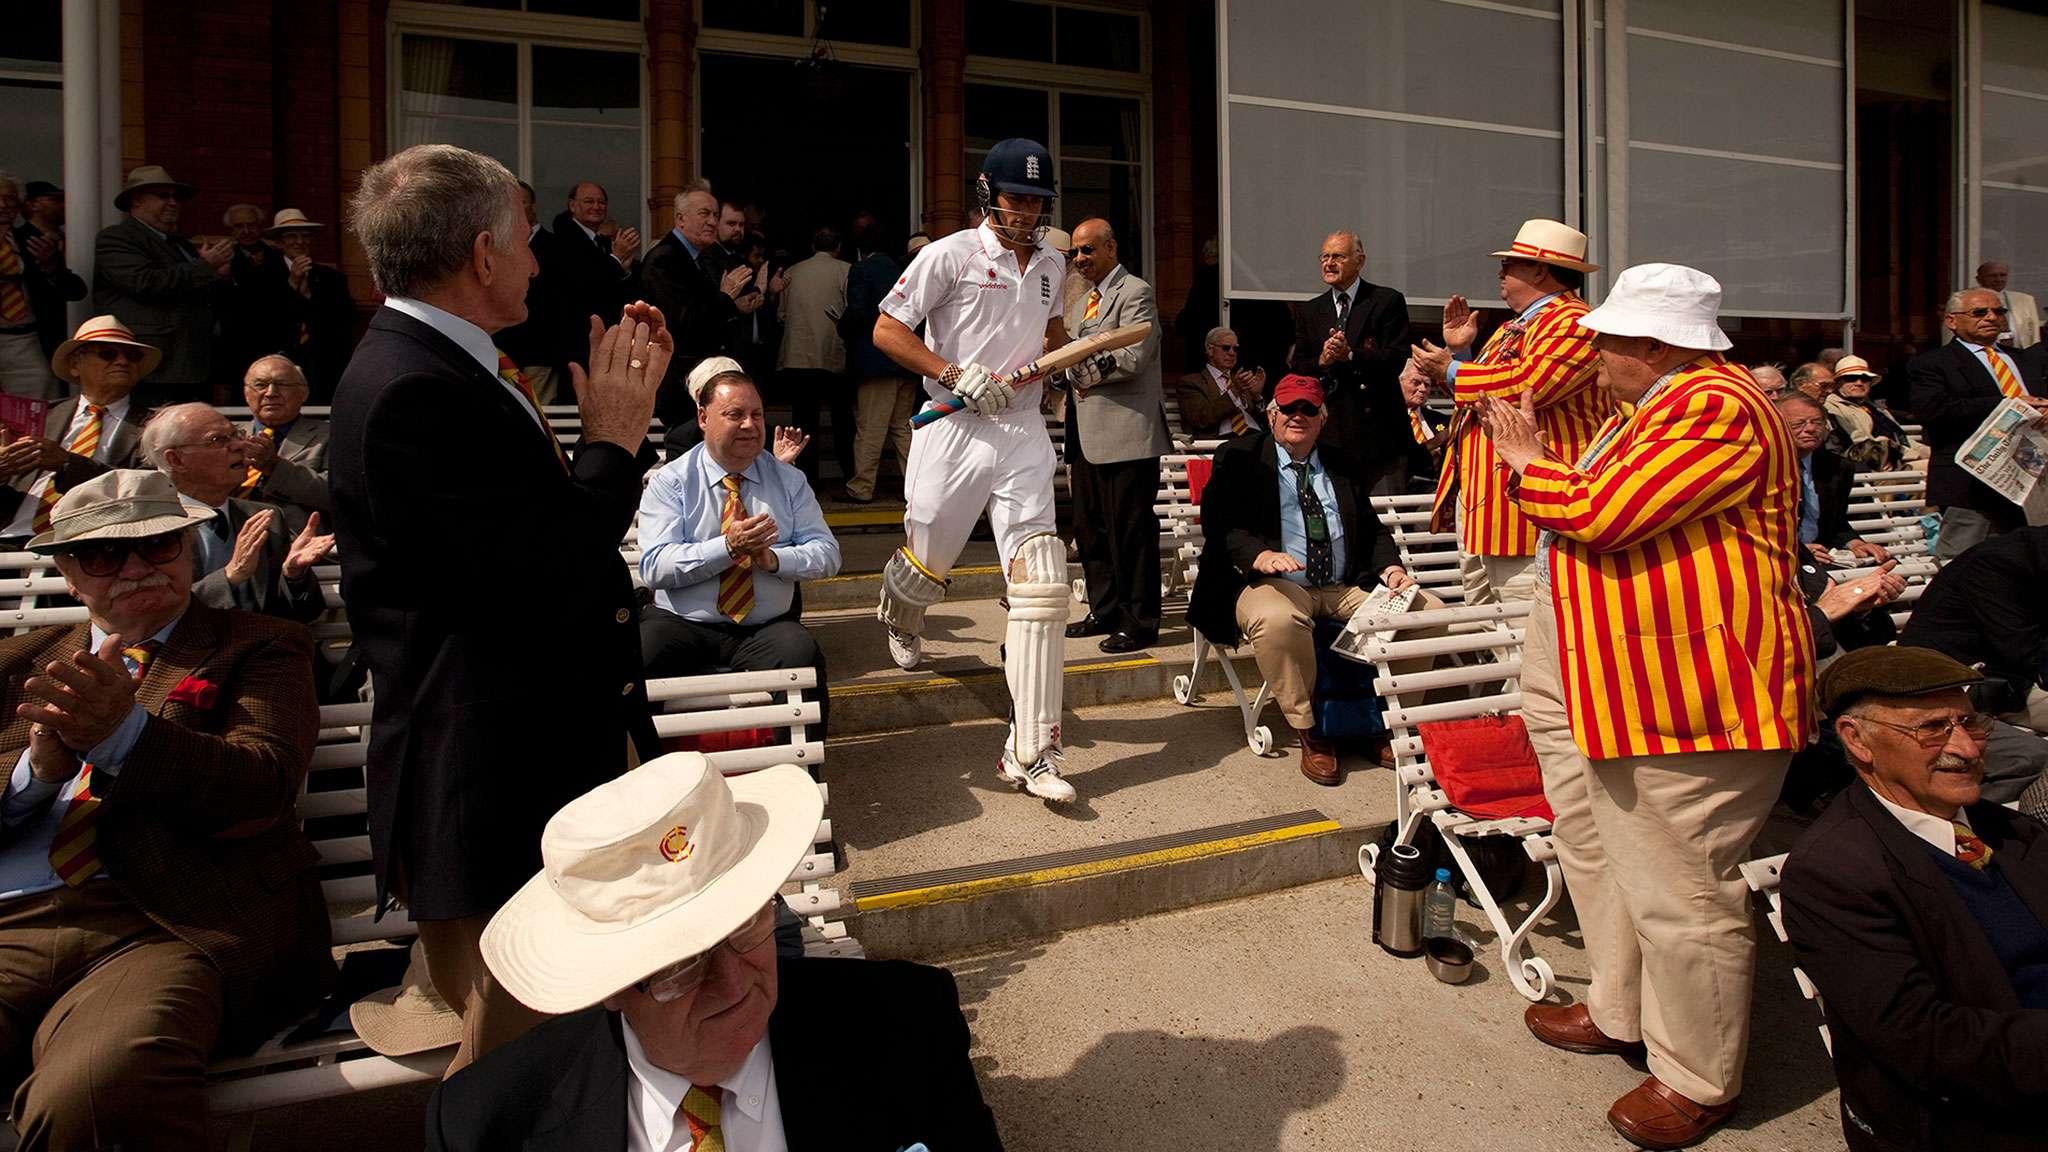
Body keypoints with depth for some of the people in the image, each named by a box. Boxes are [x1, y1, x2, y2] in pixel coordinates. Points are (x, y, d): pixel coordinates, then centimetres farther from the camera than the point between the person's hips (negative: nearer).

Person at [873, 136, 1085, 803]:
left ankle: (1031, 753, -5)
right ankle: (899, 620, 53)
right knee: (927, 566, 11)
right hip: (954, 431, -3)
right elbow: (887, 330, -6)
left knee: (1041, 587, -9)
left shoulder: (1051, 264, 14)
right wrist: (957, 376, -17)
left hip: (1024, 433, 4)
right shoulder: (951, 255, -4)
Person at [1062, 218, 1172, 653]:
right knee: (1089, 529, 13)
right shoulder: (1086, 301, 23)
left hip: (1127, 435, -9)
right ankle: (1105, 611, 25)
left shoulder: (1135, 293, -5)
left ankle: (1139, 623, 4)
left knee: (1130, 531, -5)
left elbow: (1132, 359, -17)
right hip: (1087, 437, 9)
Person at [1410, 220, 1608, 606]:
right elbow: (1479, 397, 30)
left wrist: (1451, 371, -11)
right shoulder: (1512, 328, 23)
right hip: (1477, 500, 11)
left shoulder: (1575, 323, -9)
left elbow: (1526, 385, -25)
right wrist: (1459, 351, 15)